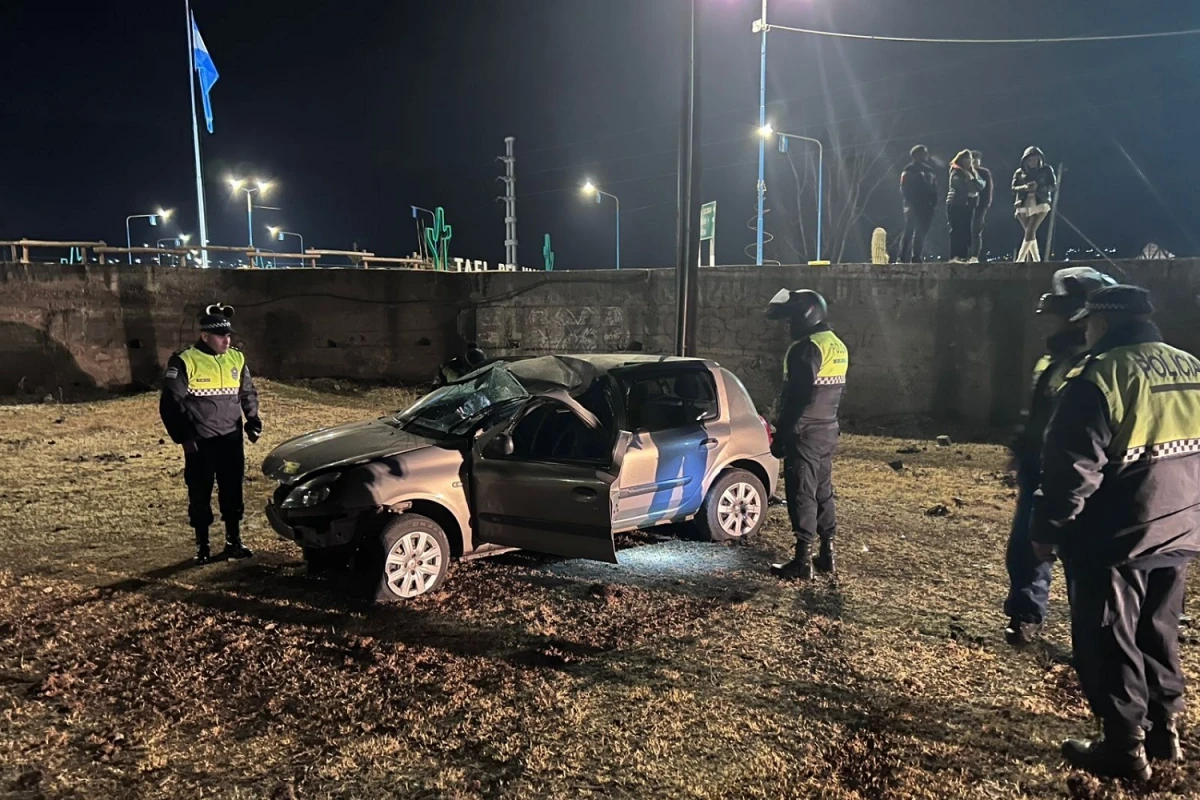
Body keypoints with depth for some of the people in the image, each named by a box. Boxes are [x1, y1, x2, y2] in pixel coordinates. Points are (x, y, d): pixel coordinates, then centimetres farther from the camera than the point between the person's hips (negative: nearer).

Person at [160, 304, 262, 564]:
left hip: (231, 438, 4)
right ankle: (202, 546, 16)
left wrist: (253, 420, 4)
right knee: (200, 493, 4)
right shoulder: (185, 362, -10)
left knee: (233, 490, 8)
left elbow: (248, 393, 18)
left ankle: (233, 541, 21)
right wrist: (183, 437, -12)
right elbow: (171, 403, -8)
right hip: (200, 441, -4)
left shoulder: (236, 359, 6)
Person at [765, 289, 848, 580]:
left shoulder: (806, 348, -18)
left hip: (805, 434, -9)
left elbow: (796, 398, -21)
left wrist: (781, 435, -15)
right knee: (823, 492, 15)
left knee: (802, 495, -5)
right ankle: (827, 553, 23)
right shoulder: (837, 346, 13)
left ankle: (803, 561, -1)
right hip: (828, 431, 10)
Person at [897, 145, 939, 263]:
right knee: (909, 231, -9)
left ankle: (917, 258, 8)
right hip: (913, 205, -6)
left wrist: (934, 203, 4)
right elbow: (904, 188, -6)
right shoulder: (909, 169, 1)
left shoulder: (930, 171, 18)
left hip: (926, 206, 6)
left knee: (921, 232, 4)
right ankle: (903, 258, -9)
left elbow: (934, 189, 17)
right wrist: (909, 203, -15)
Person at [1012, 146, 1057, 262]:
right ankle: (1037, 260, 9)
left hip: (1040, 204, -3)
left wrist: (1038, 187, -16)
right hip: (1023, 206, 3)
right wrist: (1024, 187, -17)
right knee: (1030, 234, 4)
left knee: (1030, 232, -15)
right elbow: (1013, 188, 4)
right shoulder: (1019, 172, 10)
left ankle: (1020, 260, -19)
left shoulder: (1046, 170, 6)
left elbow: (1053, 185, 2)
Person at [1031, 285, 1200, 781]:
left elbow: (1073, 468, -20)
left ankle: (1126, 748, 14)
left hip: (1114, 536, -8)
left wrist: (1047, 529, -11)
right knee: (1158, 633, 21)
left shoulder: (1101, 375, -17)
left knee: (1109, 642, 5)